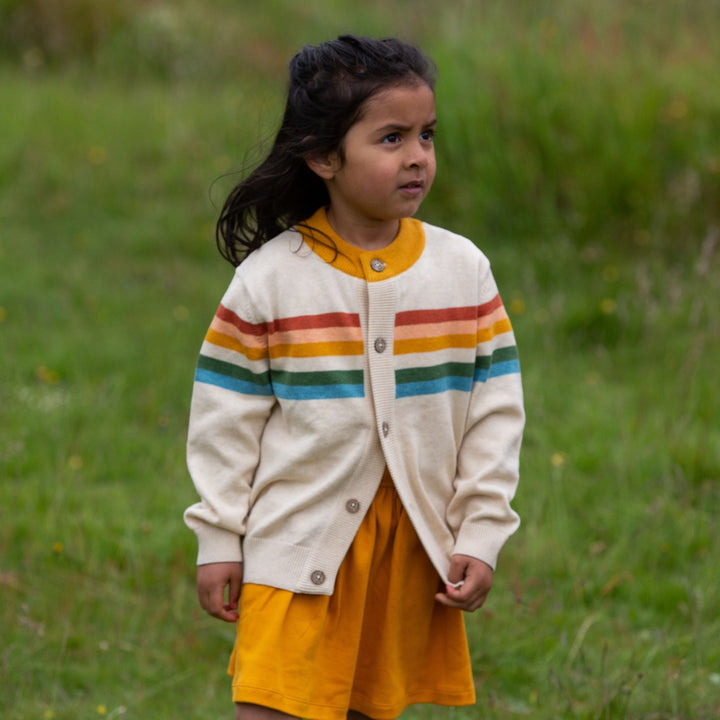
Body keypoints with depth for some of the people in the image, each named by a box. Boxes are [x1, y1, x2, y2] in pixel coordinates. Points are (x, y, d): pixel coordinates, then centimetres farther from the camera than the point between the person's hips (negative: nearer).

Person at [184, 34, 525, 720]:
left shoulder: (463, 271, 1)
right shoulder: (268, 279, -6)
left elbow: (494, 409, 4)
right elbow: (225, 418, -1)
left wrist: (481, 536, 1)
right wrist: (218, 540, -1)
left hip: (415, 549, 3)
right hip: (298, 546, -3)